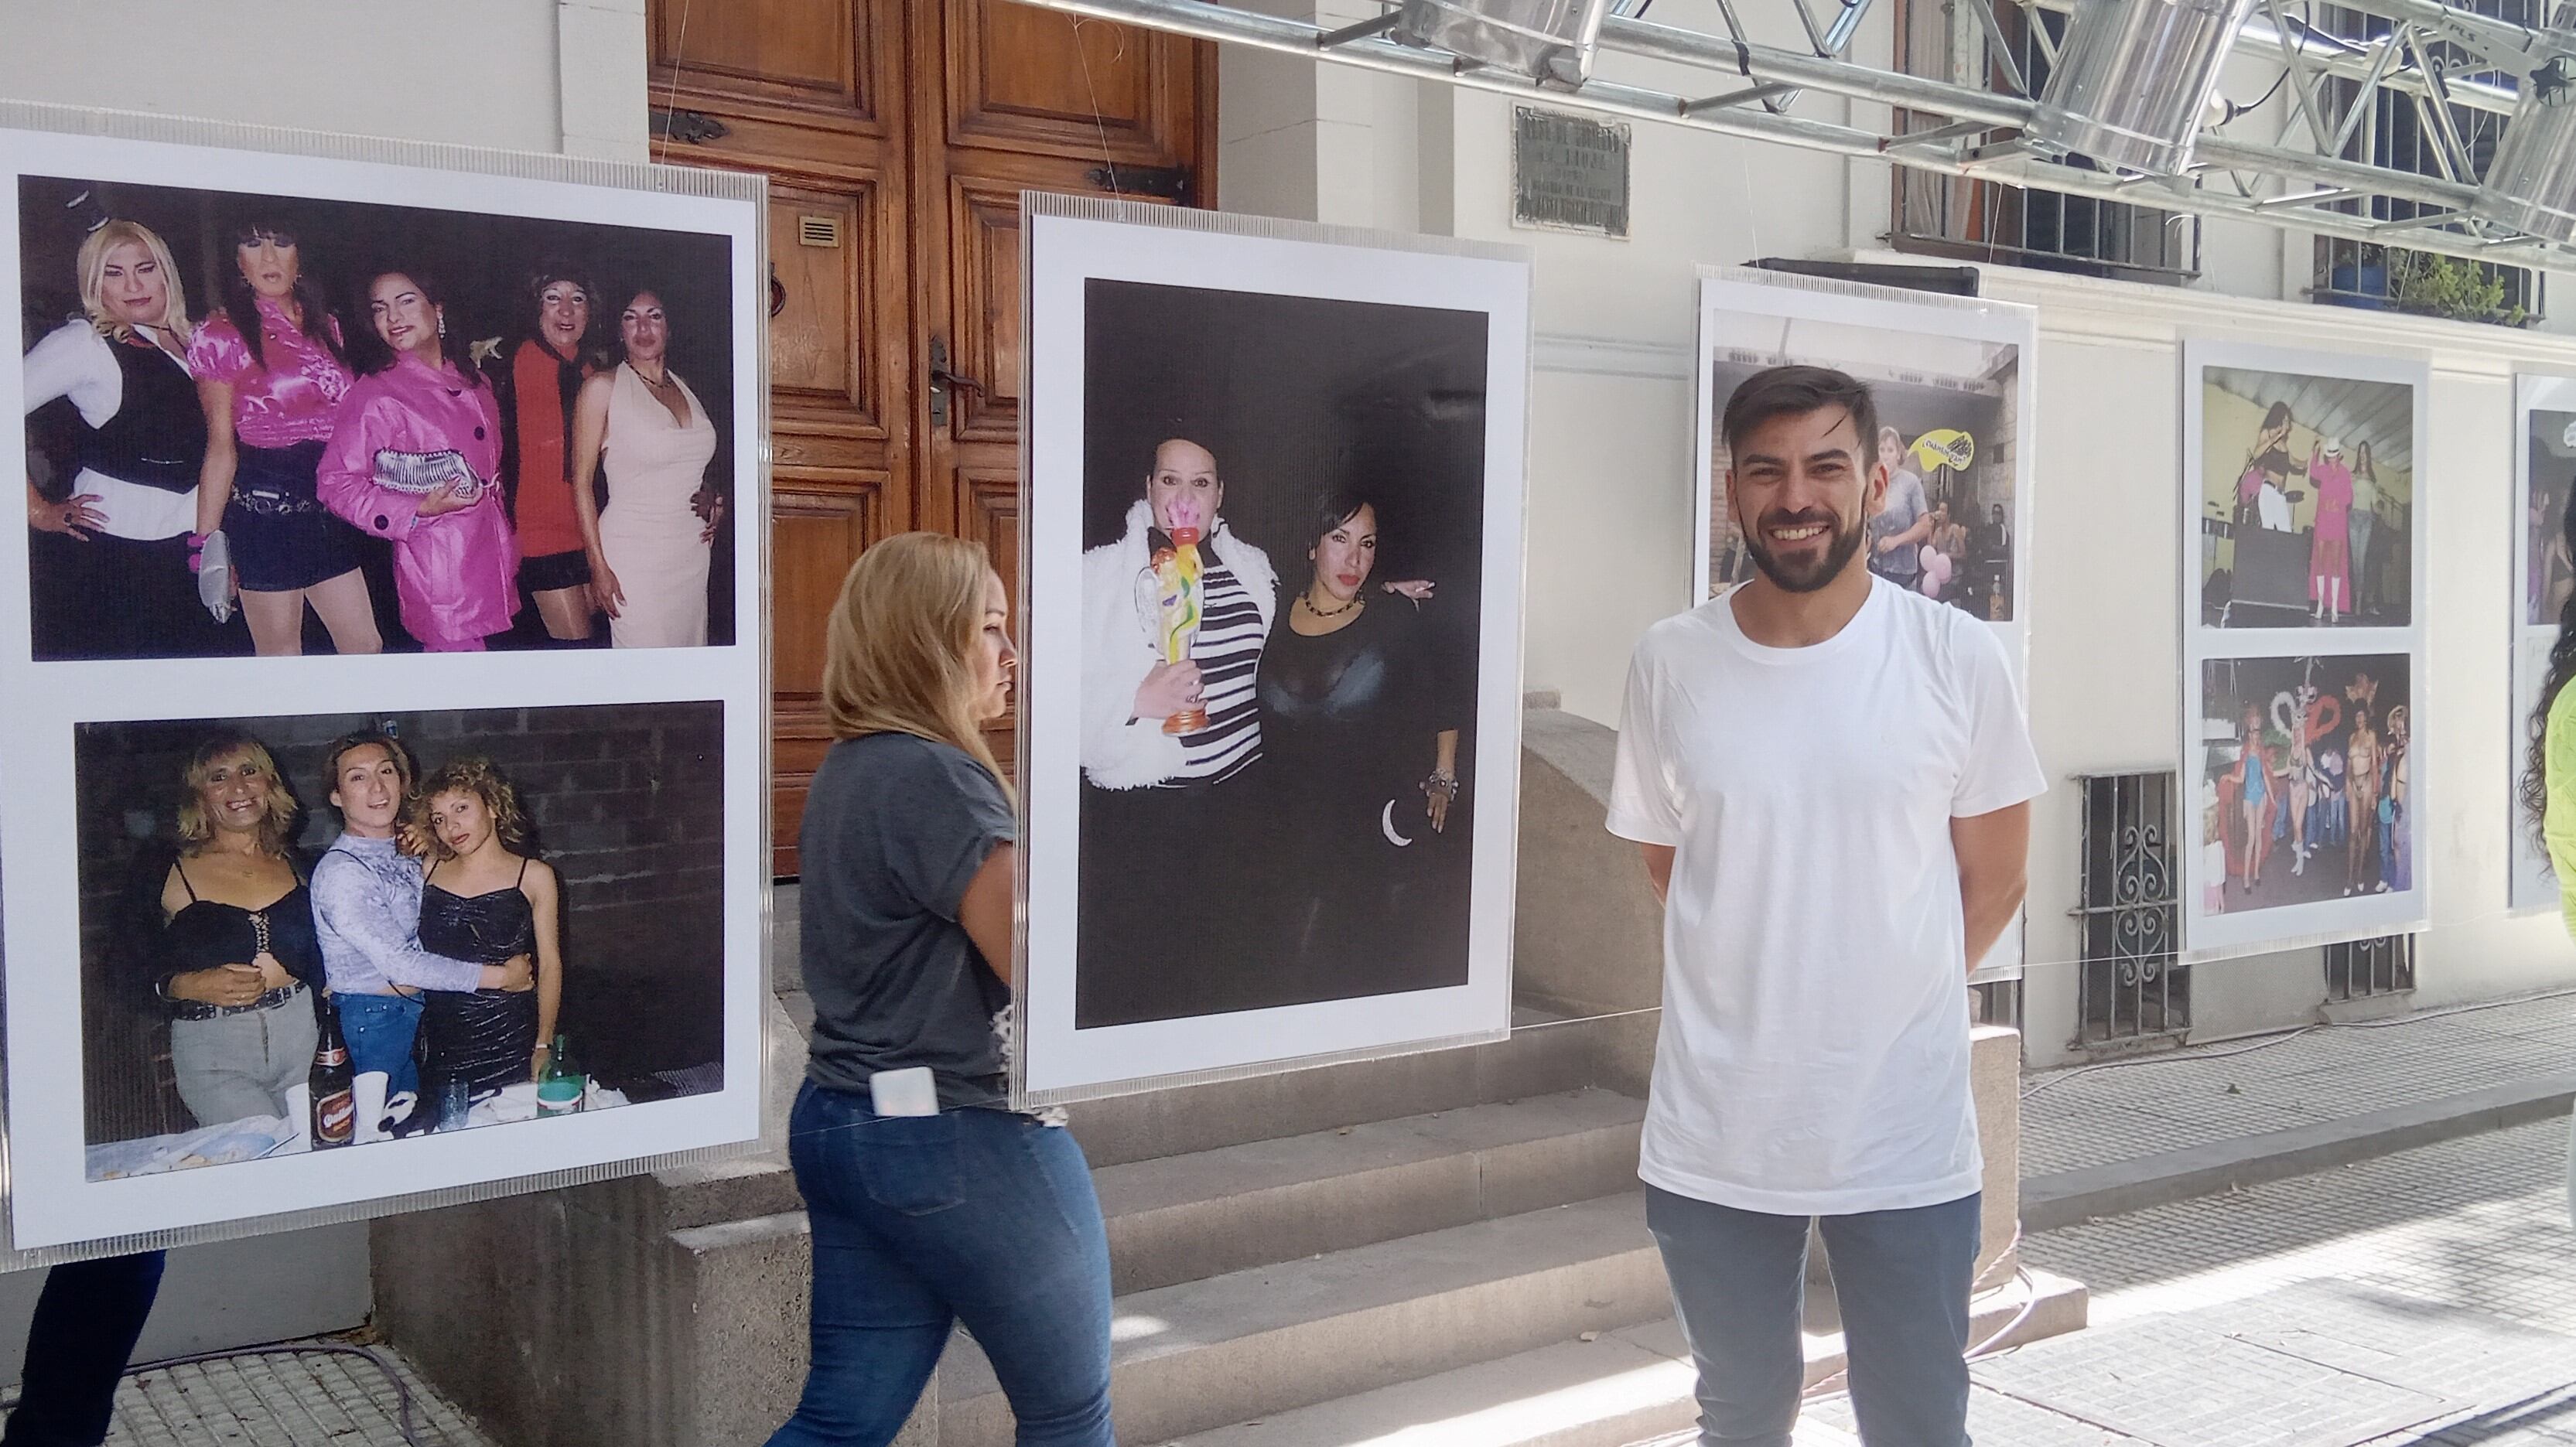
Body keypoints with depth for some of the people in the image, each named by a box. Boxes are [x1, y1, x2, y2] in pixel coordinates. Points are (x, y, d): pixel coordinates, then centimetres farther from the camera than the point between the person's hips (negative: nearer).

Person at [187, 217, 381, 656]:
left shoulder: (326, 327, 13)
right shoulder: (223, 335, -4)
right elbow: (221, 446, -6)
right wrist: (207, 543, -10)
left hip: (330, 505, 6)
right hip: (265, 509, -6)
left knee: (367, 646, 5)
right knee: (281, 655, 1)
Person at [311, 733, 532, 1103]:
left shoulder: (405, 849, 6)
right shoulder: (340, 872, -21)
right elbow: (400, 964, -24)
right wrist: (500, 976, -19)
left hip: (418, 1011, 8)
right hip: (373, 1020, -8)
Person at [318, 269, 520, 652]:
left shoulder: (474, 383, 13)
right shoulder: (374, 395, -7)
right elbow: (338, 483, -10)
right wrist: (420, 512, -19)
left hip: (494, 572, 7)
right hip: (438, 575, -6)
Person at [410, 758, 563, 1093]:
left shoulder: (534, 876, 1)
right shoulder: (429, 870, 9)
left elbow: (550, 965, 1)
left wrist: (544, 1045, -7)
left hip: (510, 1035, -2)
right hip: (443, 1037, 2)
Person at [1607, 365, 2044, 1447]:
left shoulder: (1957, 658, -7)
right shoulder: (1670, 662, -4)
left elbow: (1994, 877, 2)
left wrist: (1893, 998, 2)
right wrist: (1762, 985, 5)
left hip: (1907, 1144, -1)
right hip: (1711, 1143, 2)